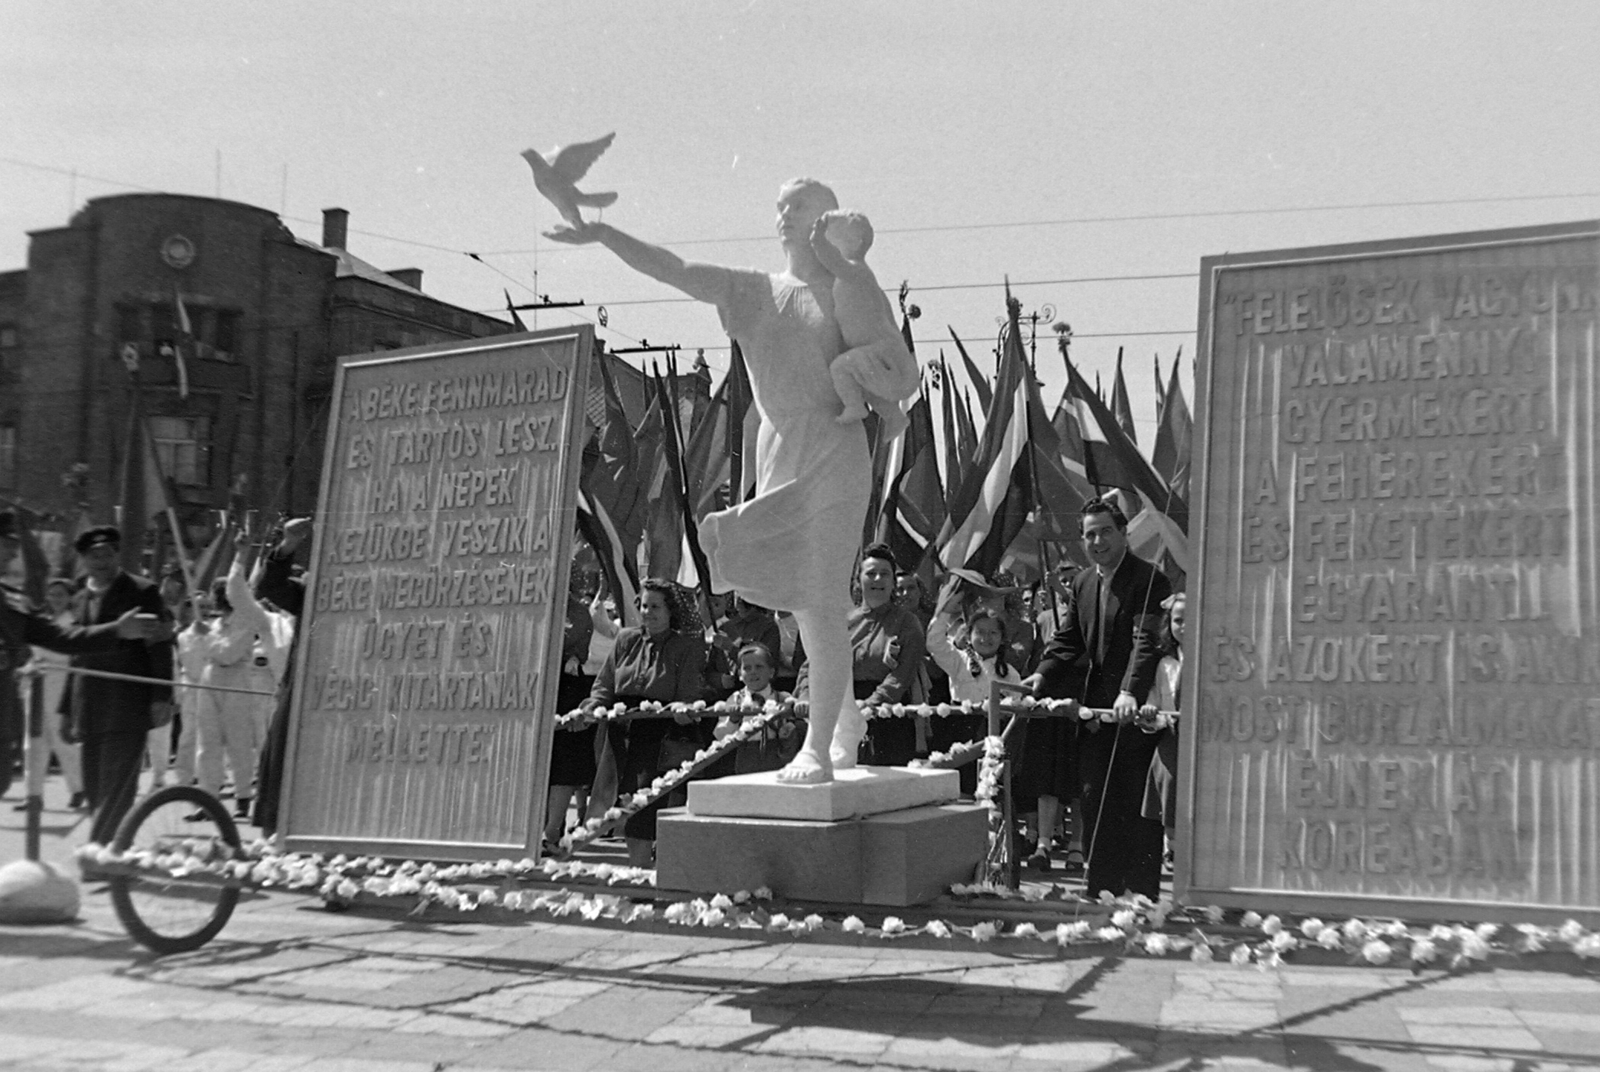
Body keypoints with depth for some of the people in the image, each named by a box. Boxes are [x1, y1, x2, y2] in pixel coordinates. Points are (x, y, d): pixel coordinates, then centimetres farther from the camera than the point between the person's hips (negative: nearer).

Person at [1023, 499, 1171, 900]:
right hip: (1094, 712, 7)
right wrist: (1043, 674, -2)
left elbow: (1147, 641, -21)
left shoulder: (1149, 580, -11)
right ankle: (1101, 891, 17)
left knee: (1137, 806, 0)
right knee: (1094, 802, 9)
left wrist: (1130, 692, -33)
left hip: (1135, 710, -7)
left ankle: (1142, 894, 9)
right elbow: (1067, 641, 15)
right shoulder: (1082, 584, 13)